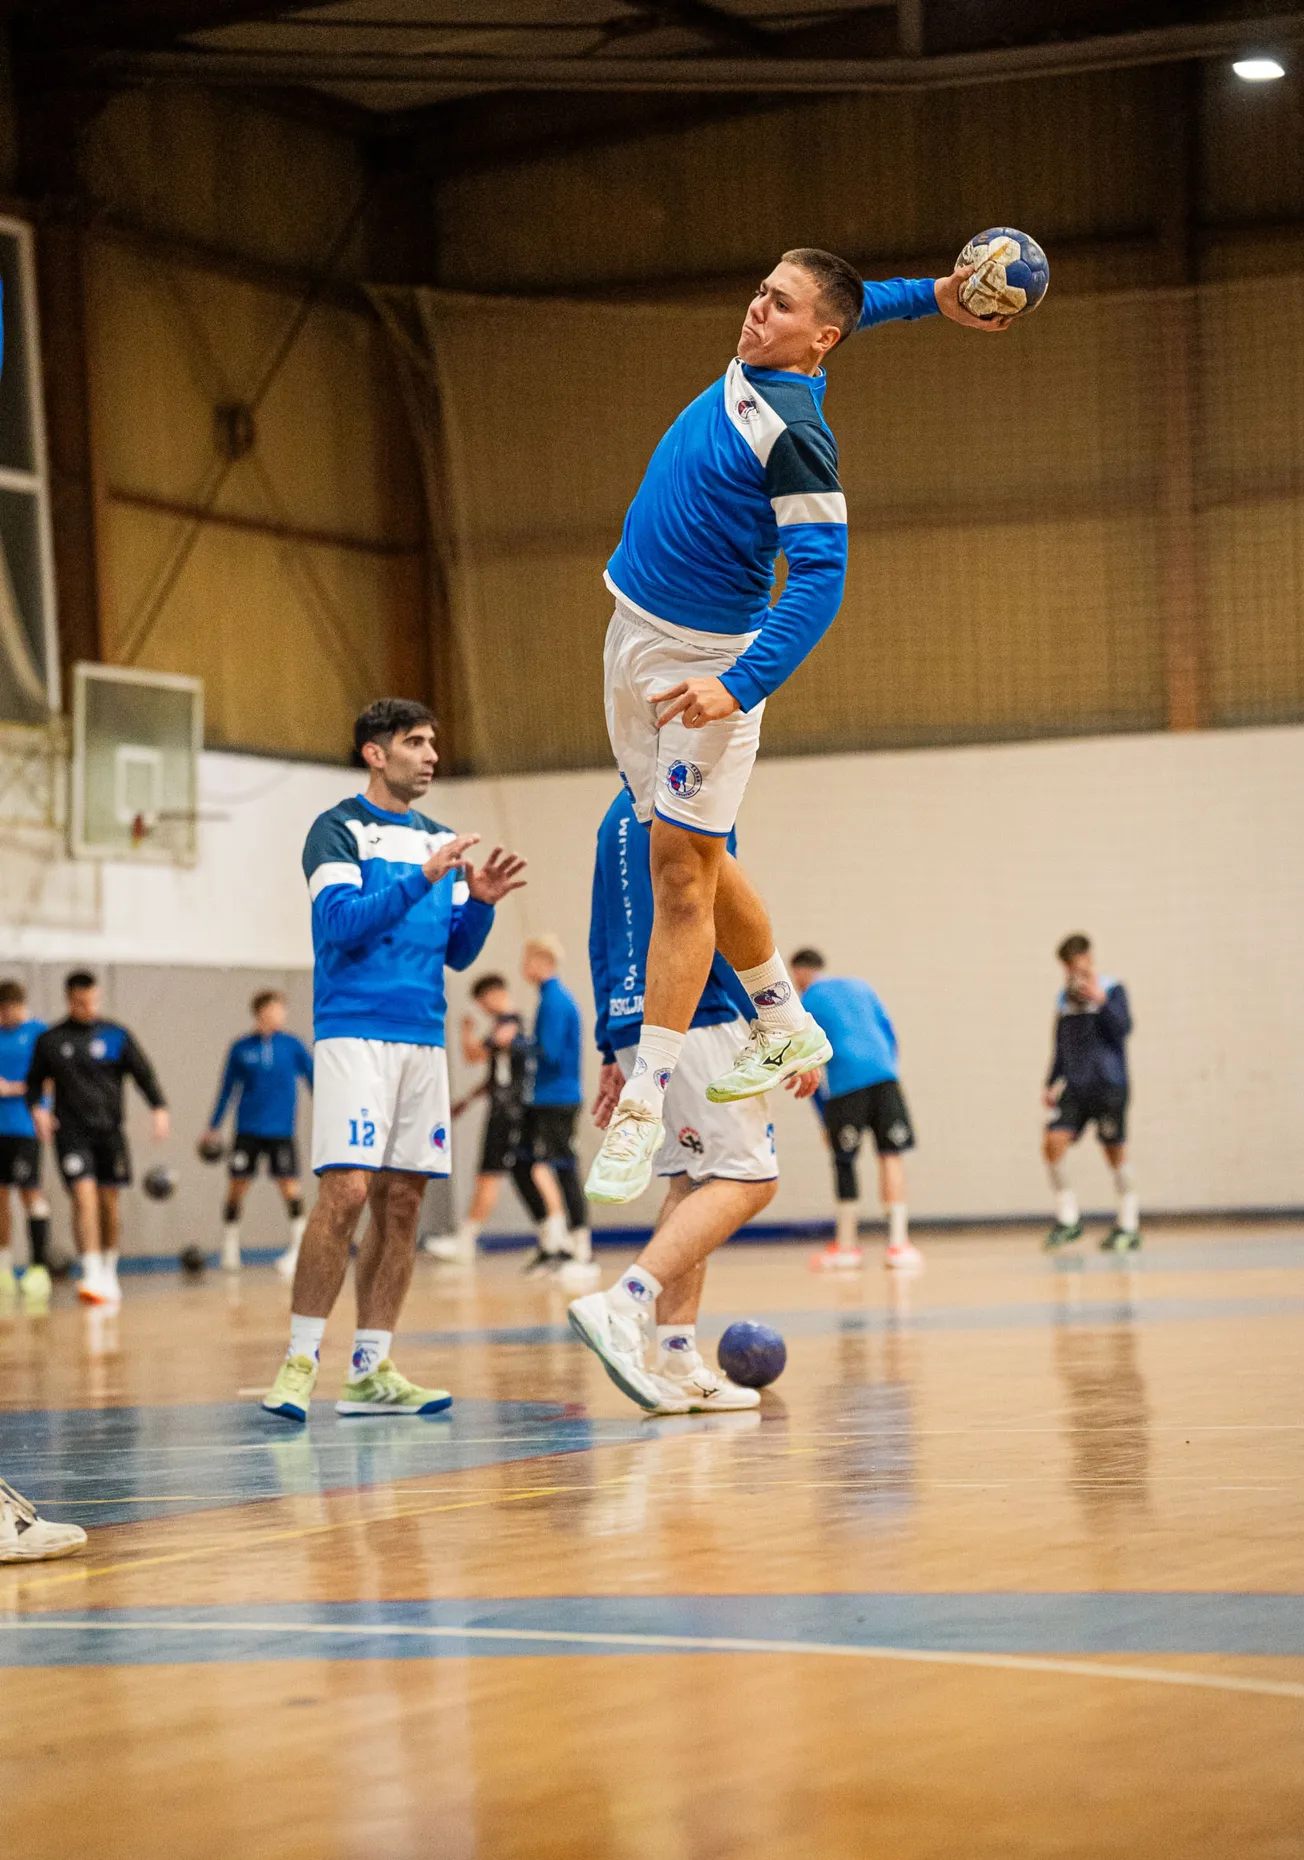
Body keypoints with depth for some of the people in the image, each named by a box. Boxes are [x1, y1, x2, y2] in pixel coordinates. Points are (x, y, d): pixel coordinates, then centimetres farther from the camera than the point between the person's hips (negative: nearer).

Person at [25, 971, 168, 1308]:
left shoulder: (116, 1036, 4)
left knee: (109, 1201, 8)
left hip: (109, 1131, 2)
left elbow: (143, 1073, 2)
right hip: (71, 1132, -2)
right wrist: (37, 1107, -8)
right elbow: (35, 1080, 12)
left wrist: (159, 1107, -13)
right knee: (83, 1195, -16)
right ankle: (91, 1276, -21)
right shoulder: (49, 1040, 4)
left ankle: (109, 1272, 26)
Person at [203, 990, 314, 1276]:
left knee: (289, 1185, -8)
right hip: (247, 1130, 0)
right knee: (237, 1185, 0)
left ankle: (298, 1247, 4)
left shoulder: (292, 1046, 1)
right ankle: (229, 1249, 14)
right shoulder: (241, 1048, 2)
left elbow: (314, 1080, 8)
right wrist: (213, 1128, 14)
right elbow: (227, 1088, 11)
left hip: (281, 1131, 0)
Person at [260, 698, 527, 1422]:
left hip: (424, 1038, 7)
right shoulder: (337, 830, -1)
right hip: (355, 1032, -7)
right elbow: (339, 921, -15)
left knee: (402, 1201, 4)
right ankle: (298, 1361, -10)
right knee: (347, 1191, -16)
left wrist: (480, 902, -1)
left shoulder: (439, 840, 18)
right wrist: (422, 880, -21)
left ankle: (369, 1371, 7)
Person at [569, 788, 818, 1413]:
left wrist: (613, 1051, 23)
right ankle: (623, 1307, -23)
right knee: (746, 1180, -9)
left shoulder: (620, 812, 20)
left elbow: (602, 939, 21)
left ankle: (677, 1366, 6)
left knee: (691, 1183, 11)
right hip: (694, 1019, -9)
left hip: (636, 1026, 9)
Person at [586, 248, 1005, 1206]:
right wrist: (930, 294, 12)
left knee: (683, 871, -8)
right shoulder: (750, 366, 4)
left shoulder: (797, 435, -20)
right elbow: (855, 301, 24)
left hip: (708, 658, -9)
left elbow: (820, 580, -24)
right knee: (698, 862, 15)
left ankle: (644, 1105, -7)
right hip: (637, 634, 9)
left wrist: (740, 686, -32)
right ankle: (786, 1028, 30)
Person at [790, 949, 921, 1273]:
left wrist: (824, 1120, 14)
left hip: (845, 1084, -3)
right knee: (891, 1155, 0)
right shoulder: (859, 986, 23)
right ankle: (898, 1243, -9)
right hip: (883, 1075, 3)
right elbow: (889, 1033, 20)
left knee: (844, 1162, 10)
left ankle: (847, 1243, 16)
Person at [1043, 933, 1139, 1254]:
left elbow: (1123, 1028, -17)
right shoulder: (1065, 997, 13)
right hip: (1075, 1087, 5)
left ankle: (1129, 1226, 14)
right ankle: (1068, 1219, -1)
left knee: (1115, 1153, 0)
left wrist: (1100, 1000, -25)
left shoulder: (1112, 990, -2)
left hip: (1109, 1086, -5)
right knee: (1053, 1142, -12)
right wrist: (1051, 1083, 16)